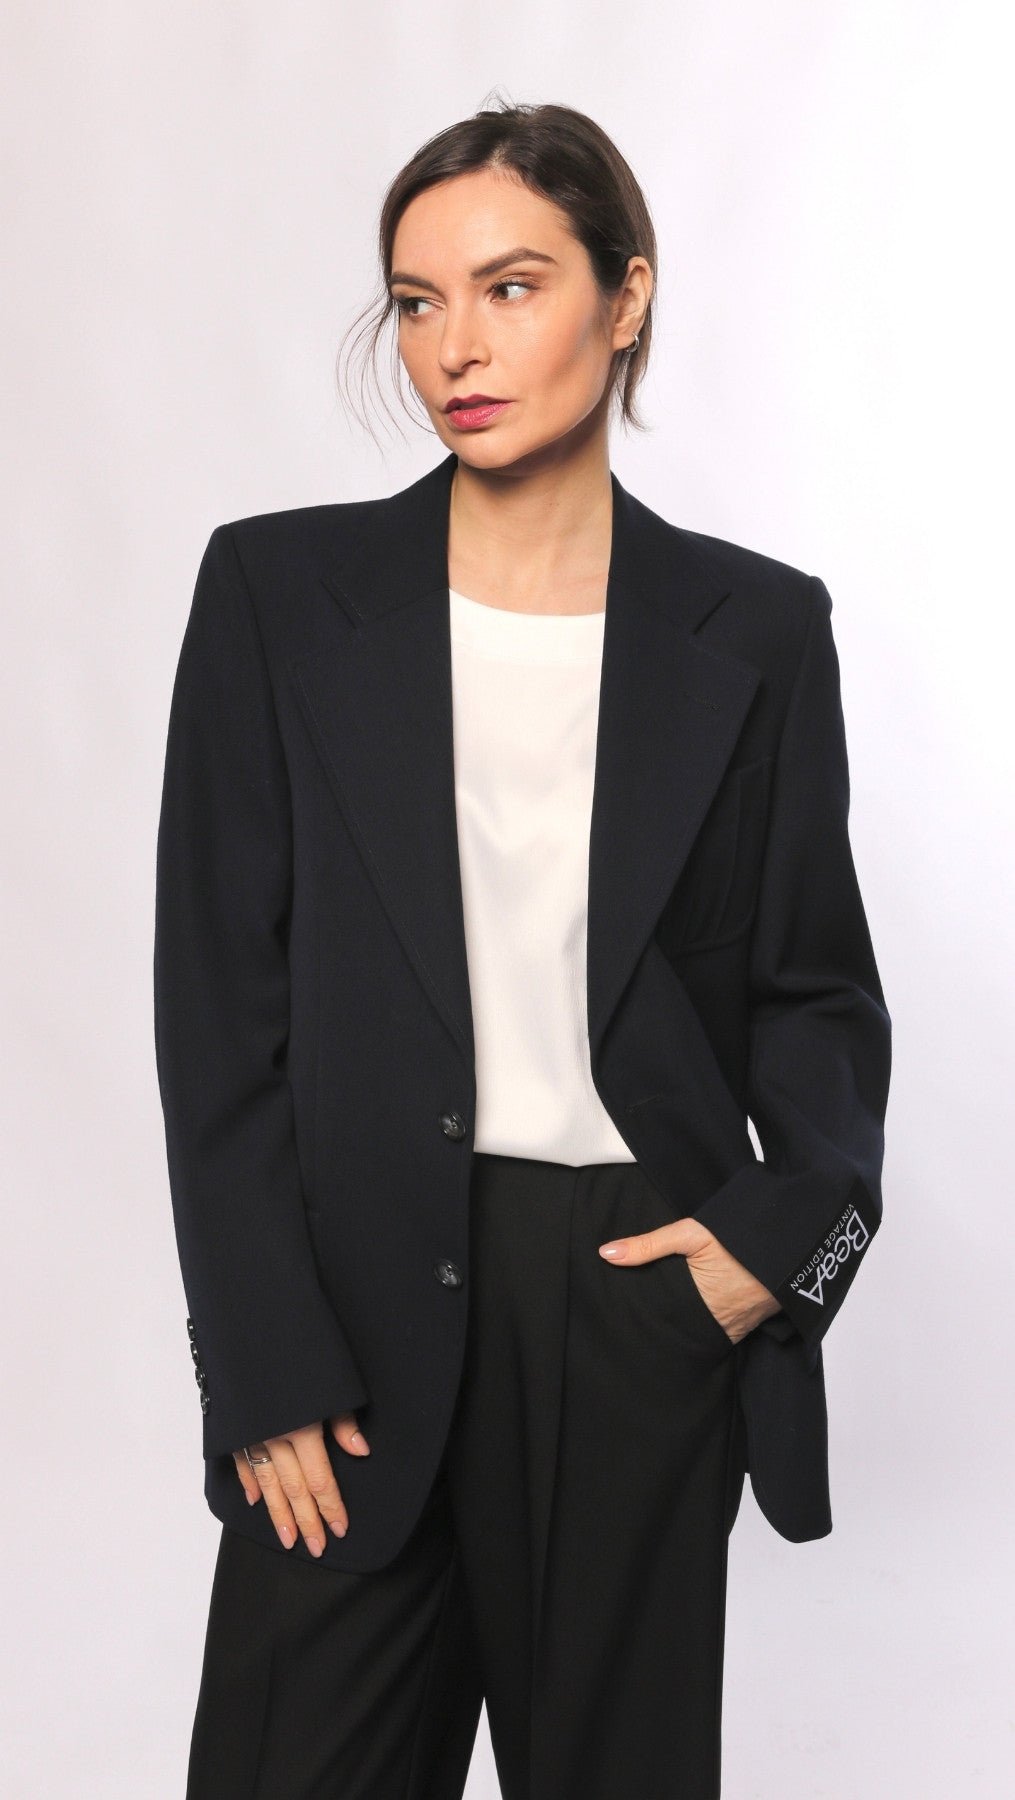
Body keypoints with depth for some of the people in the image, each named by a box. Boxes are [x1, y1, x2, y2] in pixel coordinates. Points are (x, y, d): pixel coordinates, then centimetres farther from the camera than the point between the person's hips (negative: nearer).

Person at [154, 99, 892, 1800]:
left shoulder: (753, 629, 3)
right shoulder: (279, 591, -1)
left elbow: (813, 982, 9)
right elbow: (219, 997, -1)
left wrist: (794, 1223, -10)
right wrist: (265, 1370, -7)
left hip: (654, 1297, 1)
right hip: (361, 1306, 0)